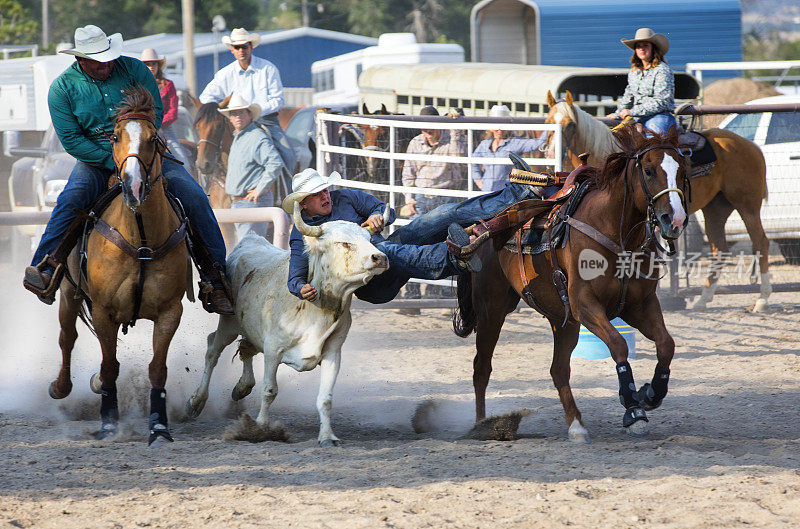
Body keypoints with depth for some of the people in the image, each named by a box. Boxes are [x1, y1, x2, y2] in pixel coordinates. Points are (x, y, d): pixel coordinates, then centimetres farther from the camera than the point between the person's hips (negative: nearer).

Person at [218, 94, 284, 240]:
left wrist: (260, 189, -23)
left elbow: (275, 164, -28)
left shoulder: (258, 138, -15)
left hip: (253, 201, -10)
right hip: (237, 203, 10)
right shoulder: (237, 137, 17)